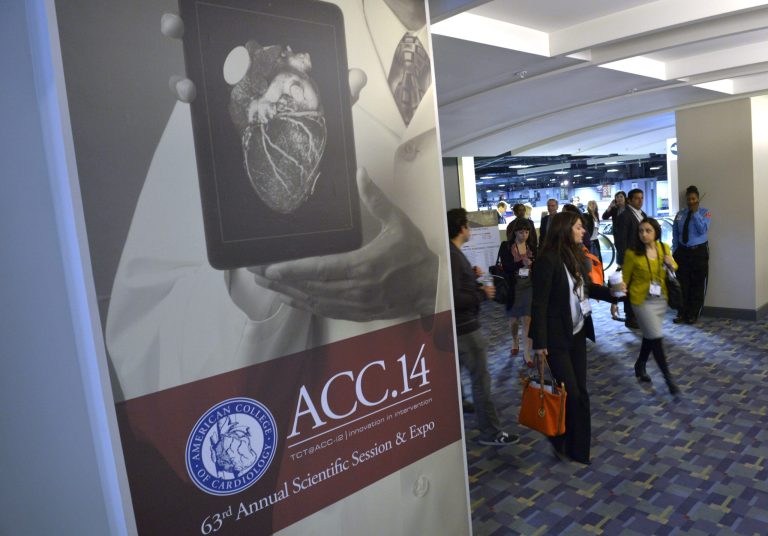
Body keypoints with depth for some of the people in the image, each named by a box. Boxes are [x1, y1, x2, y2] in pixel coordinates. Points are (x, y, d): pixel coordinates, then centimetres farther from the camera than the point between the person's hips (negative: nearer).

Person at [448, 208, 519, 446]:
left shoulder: (452, 252, 9)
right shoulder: (452, 256, -23)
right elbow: (453, 298, -28)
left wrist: (472, 276, 8)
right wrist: (482, 294, -20)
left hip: (458, 325, 10)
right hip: (464, 326, -10)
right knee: (481, 379, 0)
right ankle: (490, 432, 11)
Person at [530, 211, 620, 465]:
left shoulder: (575, 256, 5)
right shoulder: (547, 260, -18)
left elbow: (587, 287, 20)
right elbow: (539, 304, -19)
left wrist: (612, 292, 2)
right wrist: (540, 342, -20)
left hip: (577, 333, 8)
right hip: (556, 338, -8)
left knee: (581, 392, 13)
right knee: (570, 392, -1)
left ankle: (578, 447, 27)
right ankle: (561, 441, 25)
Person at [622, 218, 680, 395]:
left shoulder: (664, 248, -1)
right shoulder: (632, 253, -15)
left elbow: (674, 269, 16)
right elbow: (624, 279, -8)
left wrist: (671, 265, -8)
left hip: (661, 299, 5)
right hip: (642, 300, -5)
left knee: (650, 335, 17)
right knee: (656, 338, -5)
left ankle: (640, 366, 39)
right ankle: (668, 378, 8)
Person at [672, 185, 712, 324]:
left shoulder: (705, 213, -2)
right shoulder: (680, 214, 8)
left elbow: (703, 230, -18)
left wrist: (695, 213, -18)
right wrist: (675, 252, 4)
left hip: (699, 252, -3)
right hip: (682, 252, 3)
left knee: (697, 284, 2)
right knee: (682, 284, 4)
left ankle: (693, 314, 13)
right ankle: (682, 313, 12)